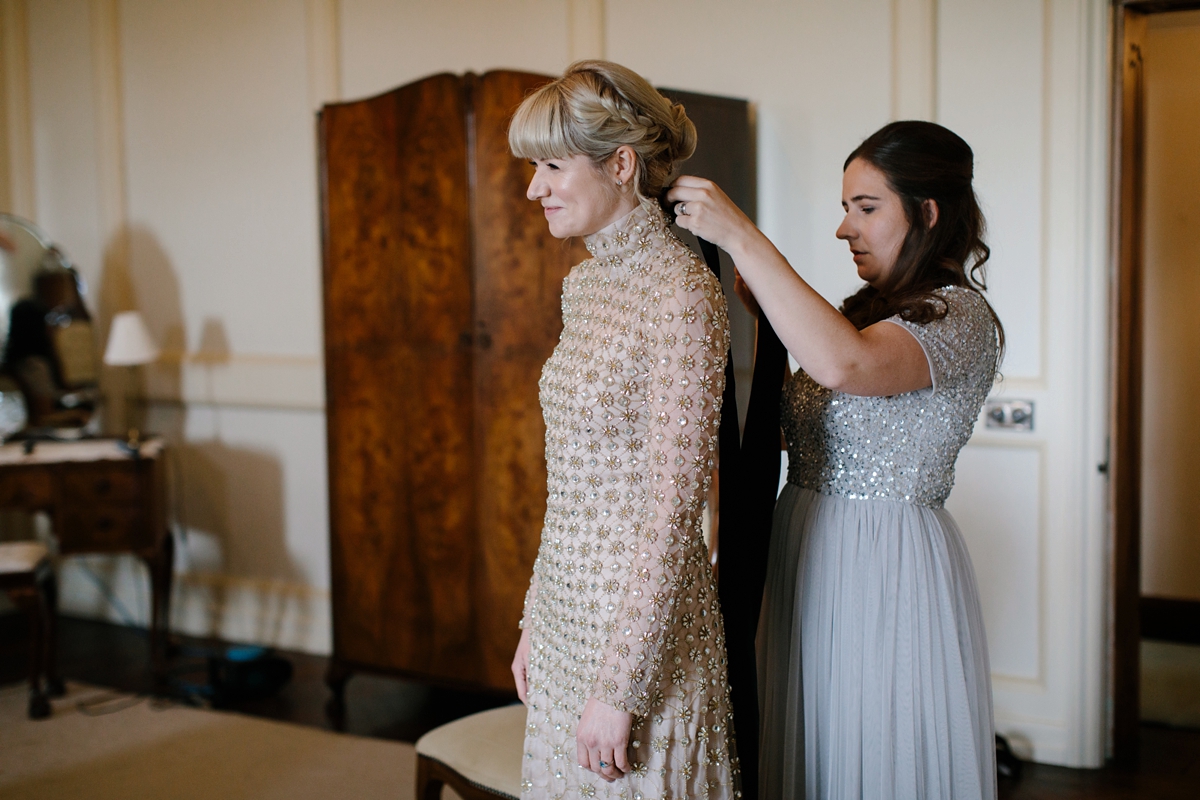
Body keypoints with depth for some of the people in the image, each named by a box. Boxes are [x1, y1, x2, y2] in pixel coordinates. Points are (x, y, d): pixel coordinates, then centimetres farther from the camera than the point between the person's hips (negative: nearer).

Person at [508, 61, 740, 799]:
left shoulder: (682, 294, -19)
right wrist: (537, 618, 15)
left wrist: (620, 687, -19)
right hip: (569, 607, 8)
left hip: (643, 619, -8)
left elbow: (675, 505, -20)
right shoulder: (585, 282, 8)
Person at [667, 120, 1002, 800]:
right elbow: (791, 426, 16)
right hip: (811, 561, 8)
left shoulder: (959, 314, -15)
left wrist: (742, 238, -31)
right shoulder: (873, 309, 14)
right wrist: (765, 310, 5)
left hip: (888, 571, -8)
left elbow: (843, 363, -35)